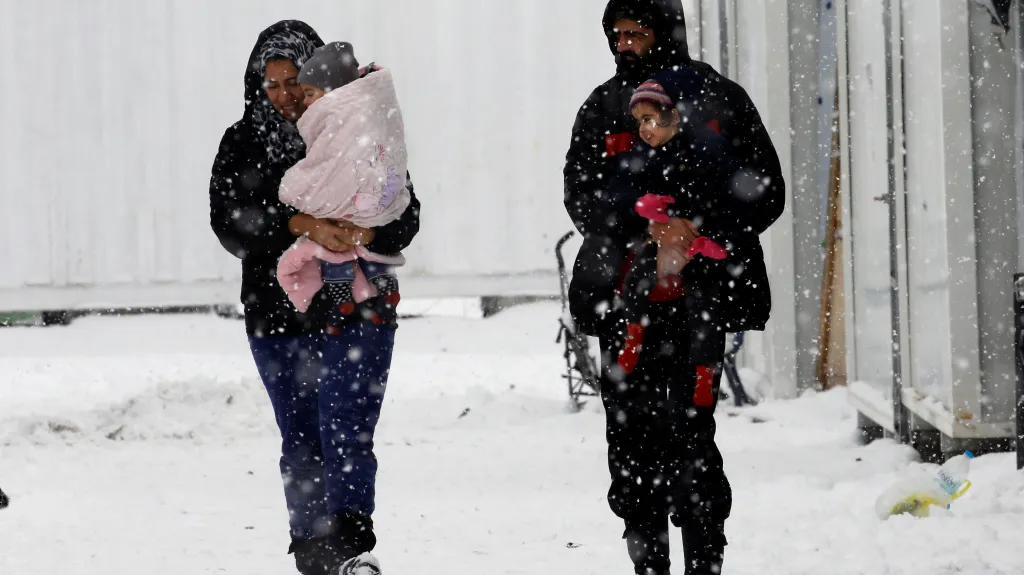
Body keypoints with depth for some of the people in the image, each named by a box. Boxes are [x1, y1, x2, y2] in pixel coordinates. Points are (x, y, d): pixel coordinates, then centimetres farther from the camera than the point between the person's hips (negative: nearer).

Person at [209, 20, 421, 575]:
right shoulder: (241, 144, 5)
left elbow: (405, 215, -1)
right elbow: (230, 223, -9)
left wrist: (366, 234, -24)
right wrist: (303, 225, -25)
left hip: (356, 311, -3)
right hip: (277, 317, 3)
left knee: (345, 435, -16)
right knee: (300, 446, 11)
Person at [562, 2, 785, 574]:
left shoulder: (720, 101, 6)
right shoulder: (602, 109, 12)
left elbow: (766, 192, 5)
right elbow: (582, 195, 1)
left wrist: (704, 231, -12)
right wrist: (647, 225, -17)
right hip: (624, 294, 3)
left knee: (688, 429, -9)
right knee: (630, 431, 2)